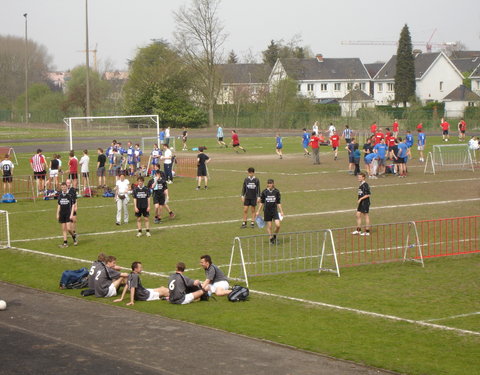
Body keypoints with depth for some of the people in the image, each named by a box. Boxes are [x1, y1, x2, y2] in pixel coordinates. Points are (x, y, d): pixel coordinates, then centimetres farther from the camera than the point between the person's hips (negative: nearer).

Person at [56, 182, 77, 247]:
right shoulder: (60, 195, 6)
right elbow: (59, 205, 14)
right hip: (62, 214, 4)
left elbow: (73, 205, -5)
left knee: (68, 228, -11)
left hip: (68, 214, -4)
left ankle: (74, 237, 17)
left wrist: (71, 214, -11)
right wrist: (57, 214, 11)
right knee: (63, 229, 5)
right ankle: (65, 243, 9)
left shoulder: (70, 195, -6)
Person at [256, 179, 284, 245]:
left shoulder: (276, 192, 1)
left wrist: (281, 211, 5)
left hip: (275, 211, 0)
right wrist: (258, 211, 7)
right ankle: (271, 238, 19)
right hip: (267, 211, 0)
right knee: (269, 226, 3)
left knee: (278, 225, -12)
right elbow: (261, 203, 8)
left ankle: (275, 236, 15)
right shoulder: (264, 192, -1)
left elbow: (279, 203, 8)